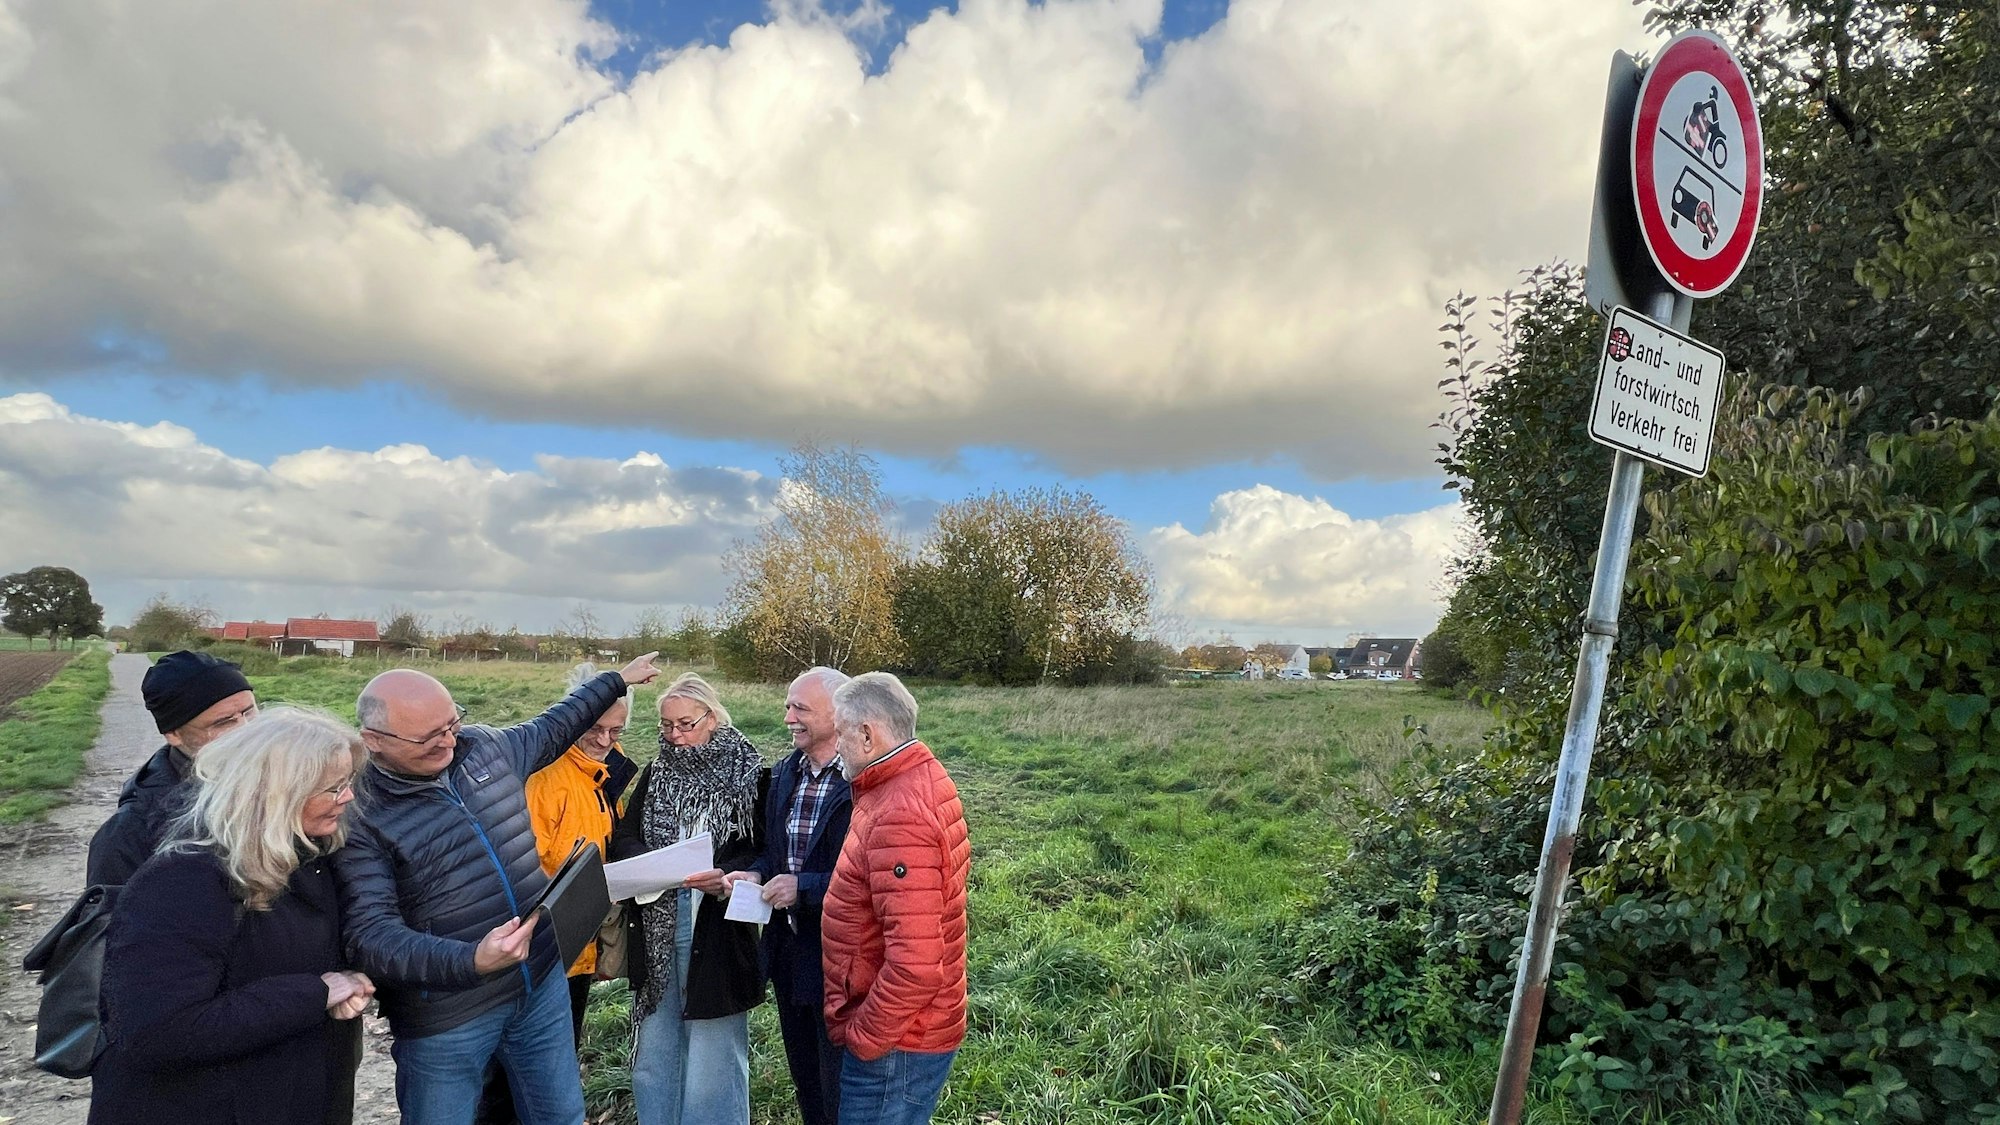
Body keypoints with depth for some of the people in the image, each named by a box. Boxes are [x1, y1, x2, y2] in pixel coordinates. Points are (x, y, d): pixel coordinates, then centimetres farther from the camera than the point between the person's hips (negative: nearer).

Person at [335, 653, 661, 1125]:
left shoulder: (487, 746, -1)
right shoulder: (358, 814, -18)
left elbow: (551, 727, 20)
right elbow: (371, 934, -25)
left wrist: (617, 679, 28)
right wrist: (471, 960, -39)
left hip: (542, 984, 5)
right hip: (445, 1019, -5)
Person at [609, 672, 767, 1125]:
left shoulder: (749, 774, -5)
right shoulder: (655, 773, 9)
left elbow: (766, 850, -7)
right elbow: (623, 837, 6)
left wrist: (726, 874, -25)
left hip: (716, 932, -4)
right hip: (656, 929, 4)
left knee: (712, 1060, 4)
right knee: (654, 1054, 14)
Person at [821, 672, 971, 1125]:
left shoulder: (898, 818, -27)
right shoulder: (925, 779, 4)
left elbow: (916, 964, -31)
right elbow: (956, 863, 18)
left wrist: (863, 1036, -17)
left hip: (893, 1044, -9)